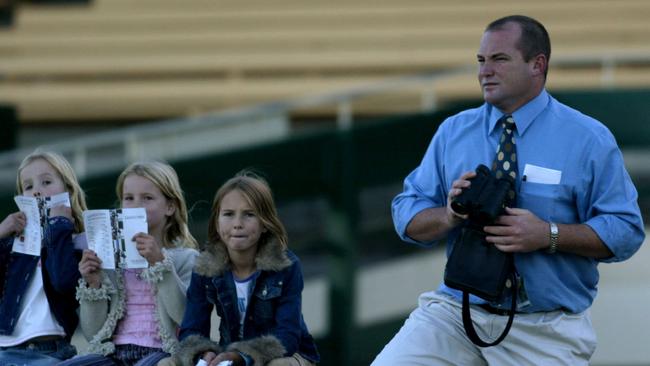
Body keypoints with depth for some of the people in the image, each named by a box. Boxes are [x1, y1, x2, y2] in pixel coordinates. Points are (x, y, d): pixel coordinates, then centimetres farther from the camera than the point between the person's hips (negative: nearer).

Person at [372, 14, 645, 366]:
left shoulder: (588, 139, -1)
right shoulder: (453, 132, 8)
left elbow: (625, 231, -5)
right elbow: (408, 217, 7)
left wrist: (548, 235, -19)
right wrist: (448, 216, -15)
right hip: (456, 311, 2)